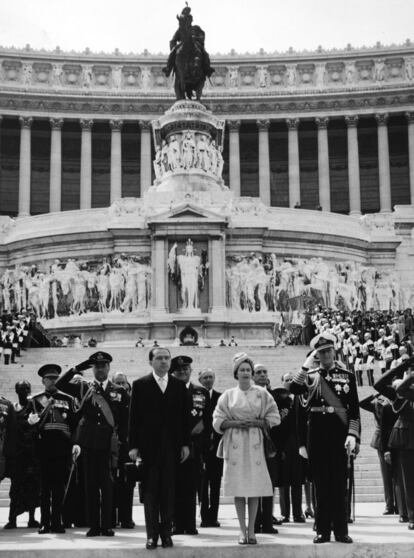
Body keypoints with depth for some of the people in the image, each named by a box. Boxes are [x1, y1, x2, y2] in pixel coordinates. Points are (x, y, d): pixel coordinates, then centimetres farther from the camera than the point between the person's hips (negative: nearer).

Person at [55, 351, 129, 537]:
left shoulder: (119, 392, 8)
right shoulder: (83, 388, 10)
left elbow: (124, 419, 7)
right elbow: (59, 384, 1)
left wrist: (122, 439, -2)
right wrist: (76, 369, -5)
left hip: (108, 443, -1)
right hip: (89, 442, 1)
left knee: (107, 484, 0)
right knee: (91, 484, 3)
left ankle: (107, 525, 6)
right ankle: (93, 526, 9)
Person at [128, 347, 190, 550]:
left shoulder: (179, 386, 9)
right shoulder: (140, 385, 3)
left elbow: (185, 416, 9)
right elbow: (134, 417, 0)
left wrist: (185, 444, 3)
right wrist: (133, 445, -5)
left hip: (172, 446, 2)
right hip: (149, 445, -2)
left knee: (168, 491, 4)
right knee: (150, 490, 1)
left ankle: (166, 532, 12)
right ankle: (152, 534, 7)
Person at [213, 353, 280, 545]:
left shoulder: (262, 394, 7)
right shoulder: (228, 395, 8)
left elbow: (274, 418, 5)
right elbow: (218, 421, 6)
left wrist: (256, 422, -9)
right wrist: (235, 423, -10)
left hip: (255, 443, 0)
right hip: (234, 444, 0)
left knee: (255, 487, -3)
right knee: (238, 488, -1)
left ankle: (251, 529, 4)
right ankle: (242, 530, 5)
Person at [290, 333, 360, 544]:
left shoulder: (347, 376, 6)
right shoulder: (308, 376, 8)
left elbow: (354, 409, 3)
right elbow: (293, 389, -11)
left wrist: (352, 435, -7)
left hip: (339, 432, 0)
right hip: (316, 434, 1)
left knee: (339, 482, 1)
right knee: (320, 483, 4)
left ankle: (341, 530, 8)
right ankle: (323, 530, 10)